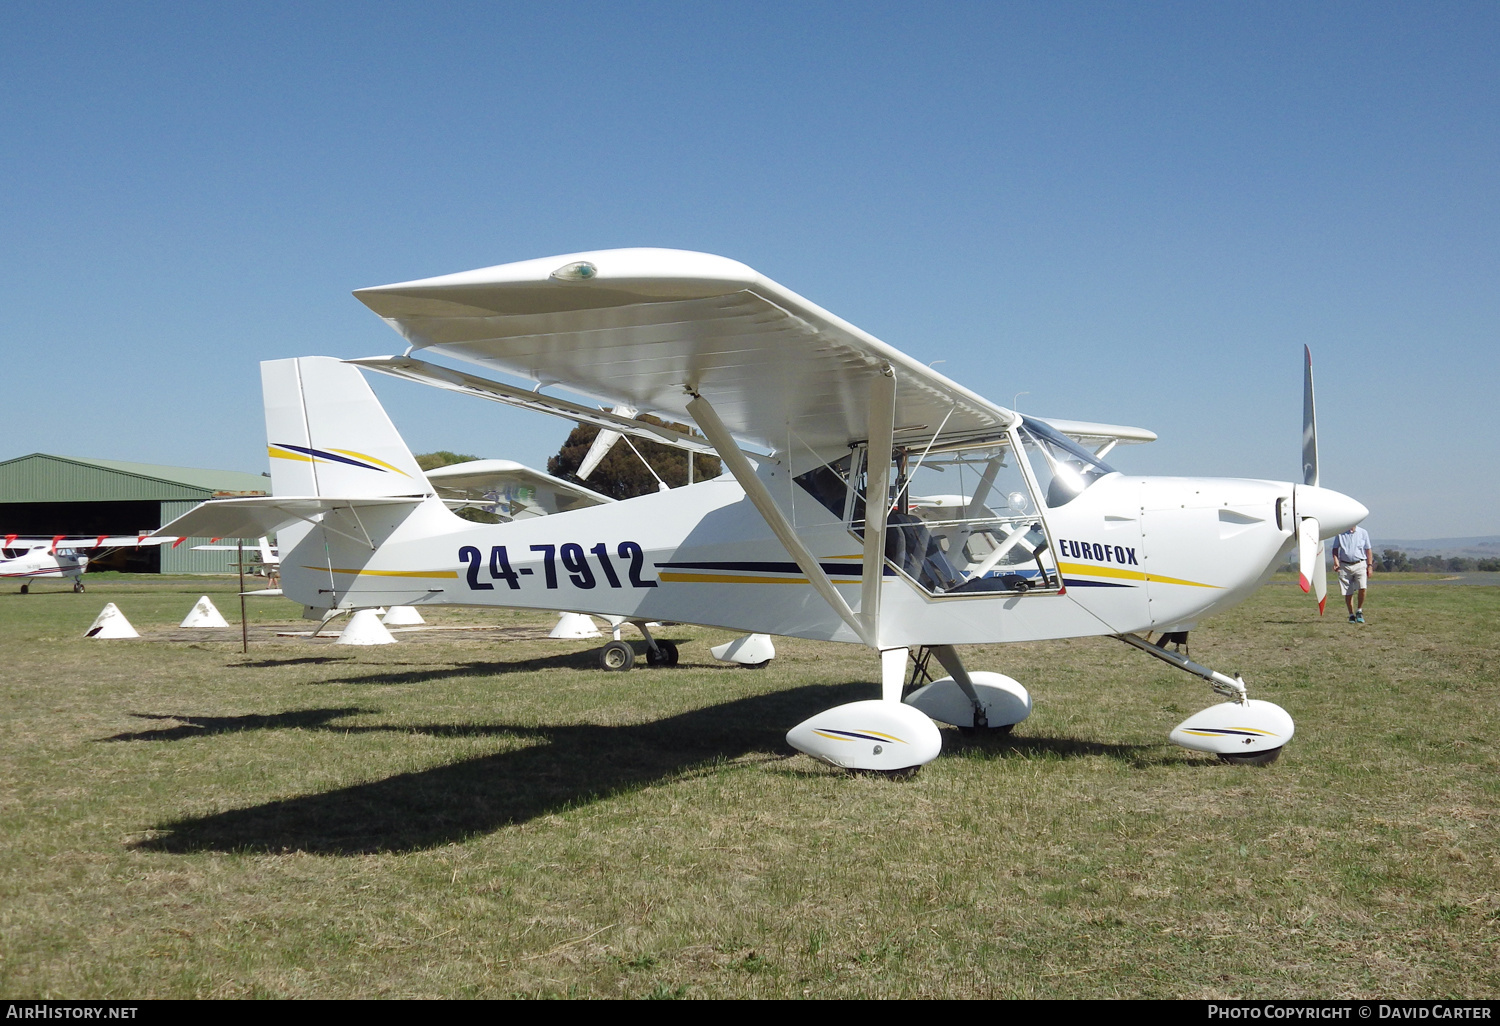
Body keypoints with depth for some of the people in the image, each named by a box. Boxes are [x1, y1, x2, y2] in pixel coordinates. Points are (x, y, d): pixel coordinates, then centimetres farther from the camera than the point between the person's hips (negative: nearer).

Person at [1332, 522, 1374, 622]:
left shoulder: (1363, 533, 8)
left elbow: (1368, 550, 11)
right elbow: (1335, 549, 10)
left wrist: (1370, 565, 4)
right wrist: (1336, 561, -7)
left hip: (1360, 565, -1)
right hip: (1344, 566, 1)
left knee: (1362, 588, -18)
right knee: (1348, 593, 2)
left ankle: (1359, 611, 1)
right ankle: (1351, 615, 14)